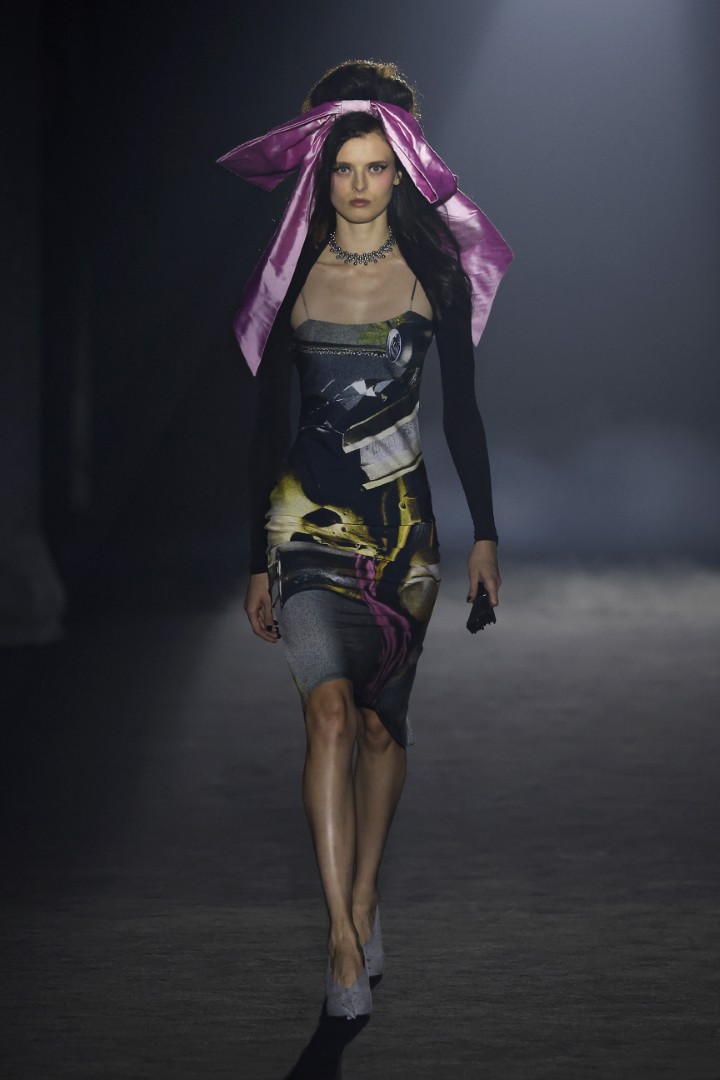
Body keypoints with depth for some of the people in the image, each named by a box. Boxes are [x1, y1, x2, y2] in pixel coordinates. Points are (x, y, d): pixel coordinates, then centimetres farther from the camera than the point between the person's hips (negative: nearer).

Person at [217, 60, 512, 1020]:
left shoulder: (435, 272, 2)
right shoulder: (295, 278, 1)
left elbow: (461, 408, 7)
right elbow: (268, 421, 4)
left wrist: (484, 534, 4)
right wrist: (258, 562, 3)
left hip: (404, 517, 2)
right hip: (309, 516, -1)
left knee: (383, 723, 7)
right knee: (332, 711, -17)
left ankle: (365, 903, 24)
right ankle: (346, 942, -18)